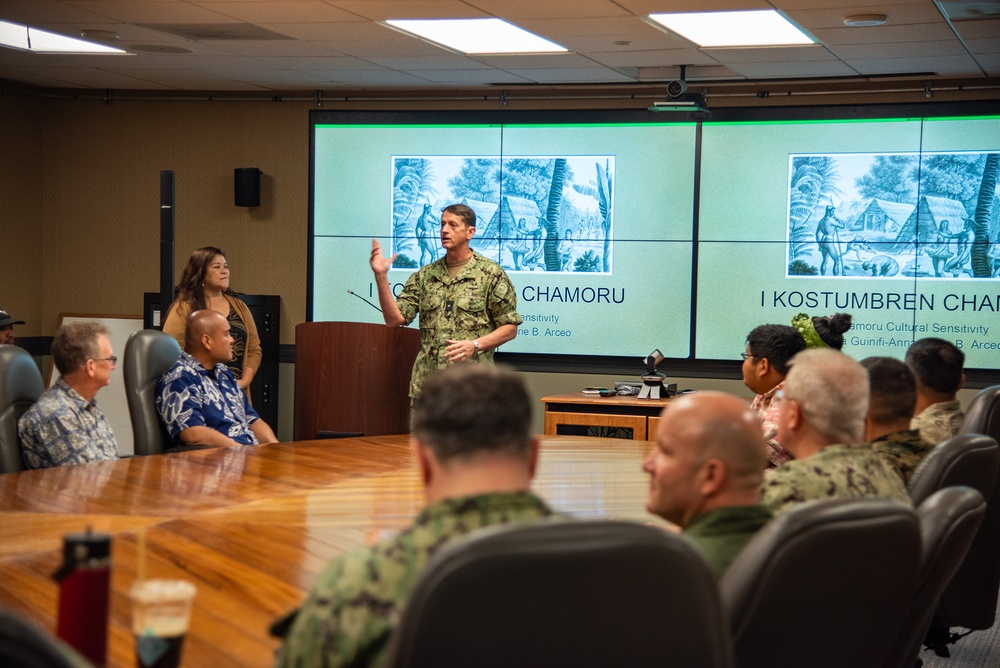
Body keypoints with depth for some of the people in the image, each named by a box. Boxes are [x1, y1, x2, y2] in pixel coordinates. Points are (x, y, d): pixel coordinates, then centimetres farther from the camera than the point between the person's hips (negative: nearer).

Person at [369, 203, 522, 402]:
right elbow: (394, 318, 7)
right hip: (426, 384, 4)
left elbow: (510, 327, 0)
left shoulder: (491, 274, 0)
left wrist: (475, 344, -15)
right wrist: (381, 276, -3)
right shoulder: (424, 276, 13)